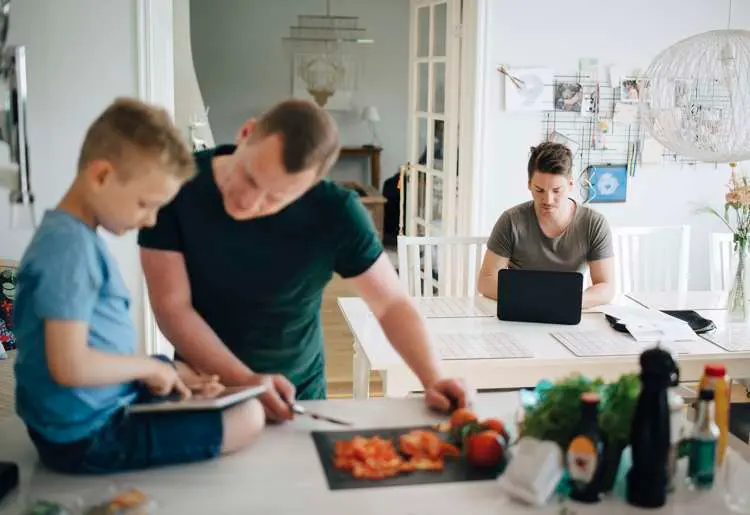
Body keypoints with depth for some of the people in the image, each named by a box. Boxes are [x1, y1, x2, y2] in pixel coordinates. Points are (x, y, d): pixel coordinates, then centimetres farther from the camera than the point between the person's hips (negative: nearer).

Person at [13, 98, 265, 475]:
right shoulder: (70, 245, -24)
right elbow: (70, 366, -30)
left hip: (100, 409, 10)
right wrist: (149, 366, -14)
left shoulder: (75, 235, 8)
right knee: (247, 418, -13)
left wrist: (167, 371, 3)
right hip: (86, 435, -10)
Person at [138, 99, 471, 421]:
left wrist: (432, 380, -22)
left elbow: (392, 303, -8)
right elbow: (172, 306, -14)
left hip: (297, 399, 0)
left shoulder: (335, 213, -17)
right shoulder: (175, 185, -15)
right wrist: (244, 381, -25)